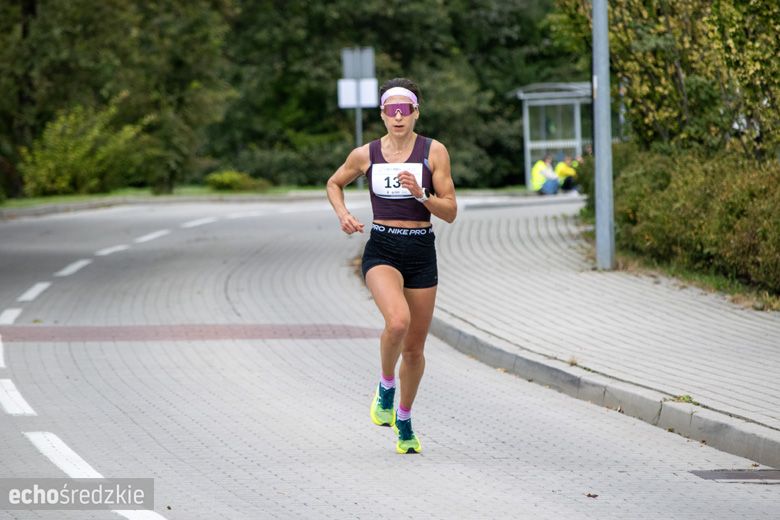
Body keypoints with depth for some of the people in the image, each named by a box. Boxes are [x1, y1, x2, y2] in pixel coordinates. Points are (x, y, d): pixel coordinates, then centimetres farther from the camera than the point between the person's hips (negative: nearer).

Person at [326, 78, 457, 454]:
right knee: (398, 321, -30)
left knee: (414, 348, 9)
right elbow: (334, 184, 20)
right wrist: (342, 214, 2)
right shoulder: (366, 155, 1)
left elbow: (450, 212, -2)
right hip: (381, 251, -1)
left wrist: (420, 194, -19)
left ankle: (404, 419, 32)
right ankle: (385, 387, -2)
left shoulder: (433, 152, -2)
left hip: (421, 253, 1)